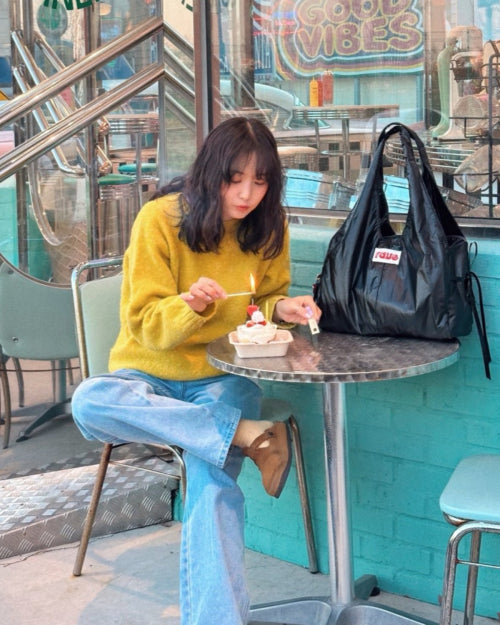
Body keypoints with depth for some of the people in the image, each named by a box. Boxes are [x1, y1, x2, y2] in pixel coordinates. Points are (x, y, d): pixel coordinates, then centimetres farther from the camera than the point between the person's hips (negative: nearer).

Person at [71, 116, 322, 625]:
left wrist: (282, 308, -10)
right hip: (152, 374, 0)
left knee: (213, 487, -30)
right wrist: (190, 305, -30)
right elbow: (143, 324, -9)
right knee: (89, 401, -35)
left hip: (225, 377, 0)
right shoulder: (160, 219, -10)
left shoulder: (269, 226, -1)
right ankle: (247, 434, -32)